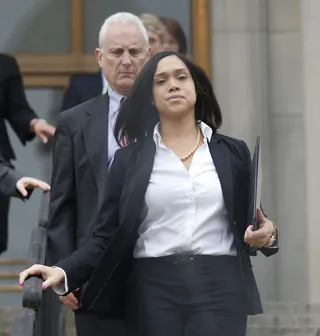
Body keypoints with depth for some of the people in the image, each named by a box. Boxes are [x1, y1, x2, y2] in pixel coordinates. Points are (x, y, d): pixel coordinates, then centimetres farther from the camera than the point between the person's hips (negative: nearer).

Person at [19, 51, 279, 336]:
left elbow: (251, 223, 16)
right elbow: (107, 236, 5)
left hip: (219, 289, 0)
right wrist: (64, 271, -12)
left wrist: (268, 234, -8)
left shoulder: (232, 152, 11)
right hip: (154, 291, 0)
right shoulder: (130, 158, 8)